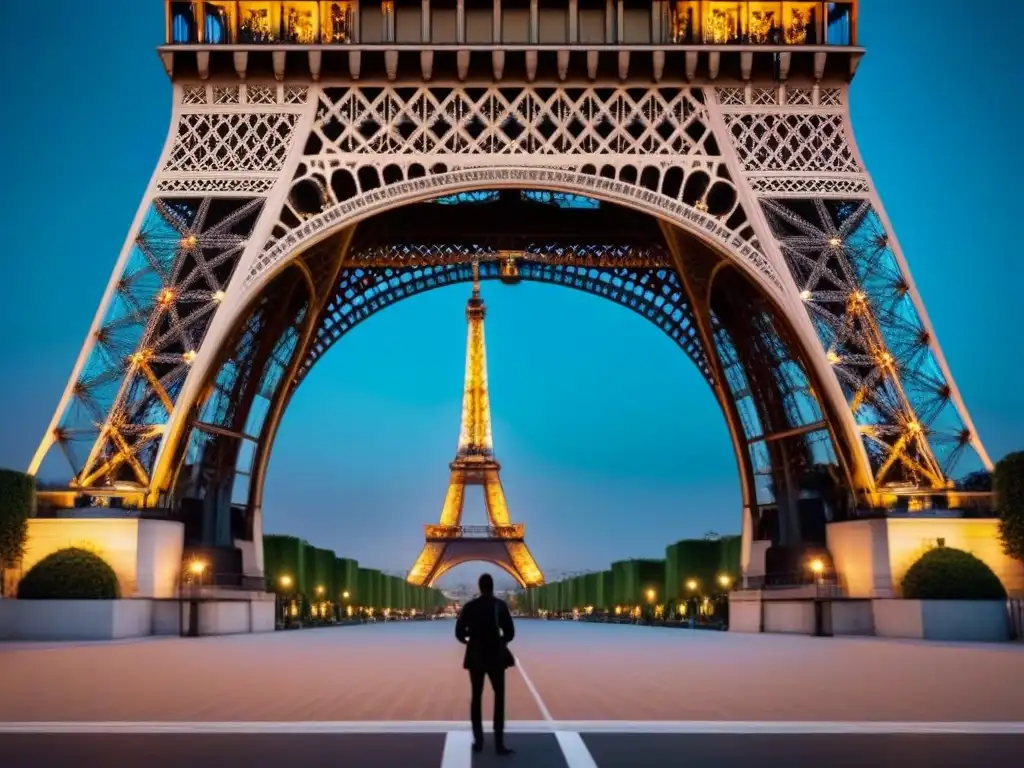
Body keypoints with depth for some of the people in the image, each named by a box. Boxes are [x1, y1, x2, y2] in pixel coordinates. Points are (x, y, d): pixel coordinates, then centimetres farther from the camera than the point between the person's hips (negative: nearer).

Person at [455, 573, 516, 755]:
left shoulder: (469, 606, -1)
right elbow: (510, 633, -10)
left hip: (475, 657, 2)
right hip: (495, 656, -2)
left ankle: (478, 741, 12)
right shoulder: (500, 605, -7)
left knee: (476, 697, 11)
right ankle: (499, 743, -2)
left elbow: (459, 633, -2)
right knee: (499, 697, 5)